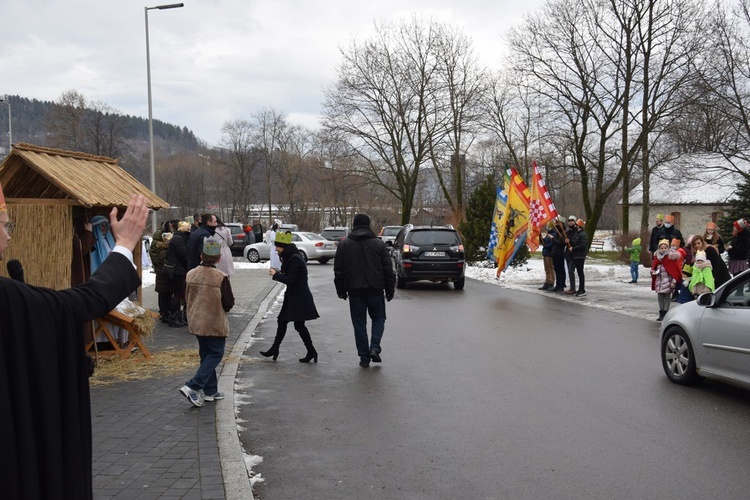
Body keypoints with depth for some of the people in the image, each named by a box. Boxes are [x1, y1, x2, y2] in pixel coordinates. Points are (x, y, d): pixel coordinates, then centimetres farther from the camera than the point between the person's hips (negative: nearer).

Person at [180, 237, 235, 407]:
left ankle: (210, 391, 23)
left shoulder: (191, 274, -4)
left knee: (206, 354, 17)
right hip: (215, 324, -6)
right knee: (215, 354, 6)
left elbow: (187, 298, 7)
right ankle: (193, 387, -7)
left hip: (196, 322, 6)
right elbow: (229, 304, -14)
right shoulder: (221, 278, -20)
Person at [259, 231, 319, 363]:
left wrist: (276, 275, -13)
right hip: (292, 296, 10)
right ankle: (274, 349, 21)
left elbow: (290, 280, -23)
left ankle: (311, 352, 7)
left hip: (299, 297, -10)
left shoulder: (295, 259, -20)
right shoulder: (291, 257, 11)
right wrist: (279, 273, 4)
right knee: (281, 321, 13)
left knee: (299, 325, -3)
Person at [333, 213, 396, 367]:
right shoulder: (379, 244, 1)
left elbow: (338, 270, 5)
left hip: (355, 291, 1)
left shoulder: (344, 244, 4)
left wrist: (341, 290, 13)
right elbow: (388, 269, 0)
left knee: (359, 323, 7)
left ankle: (364, 357, 7)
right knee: (378, 318, 15)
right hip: (375, 289, -1)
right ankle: (375, 348, -4)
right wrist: (390, 290, 7)